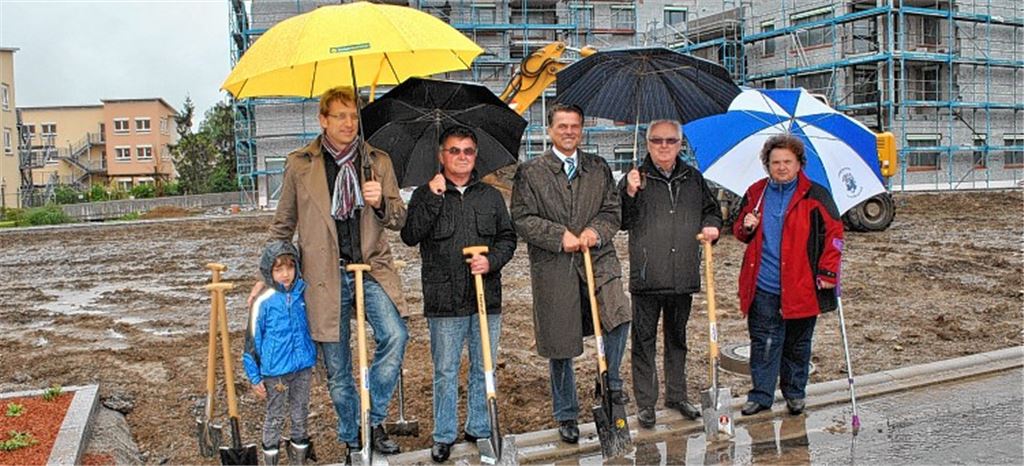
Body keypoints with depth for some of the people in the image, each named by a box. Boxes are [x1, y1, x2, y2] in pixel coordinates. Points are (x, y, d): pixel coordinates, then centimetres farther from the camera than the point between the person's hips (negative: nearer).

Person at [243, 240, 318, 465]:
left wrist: (313, 357, 15)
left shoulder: (303, 293, -3)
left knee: (300, 413, 17)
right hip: (275, 371, -3)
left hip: (303, 366, 4)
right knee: (275, 417, 12)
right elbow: (252, 341, -9)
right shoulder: (263, 302, -15)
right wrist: (254, 378, -7)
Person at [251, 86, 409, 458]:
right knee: (337, 368, 6)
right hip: (325, 276, 0)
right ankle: (352, 440, 25)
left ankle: (374, 420, -2)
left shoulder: (378, 161, 7)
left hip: (372, 269, 1)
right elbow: (283, 224, 13)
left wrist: (381, 203, -13)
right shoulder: (300, 165, 4)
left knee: (394, 335, -22)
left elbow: (398, 220, 9)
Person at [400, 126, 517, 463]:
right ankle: (443, 436, 20)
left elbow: (508, 237, 13)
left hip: (486, 298, 3)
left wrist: (492, 260, -7)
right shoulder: (426, 195, 3)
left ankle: (479, 429, 26)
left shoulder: (491, 195, 11)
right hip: (444, 302, -2)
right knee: (445, 371, 6)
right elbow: (410, 236, -10)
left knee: (484, 369, 11)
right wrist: (433, 197, -16)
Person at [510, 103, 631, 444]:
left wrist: (596, 231, -9)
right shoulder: (530, 172, 2)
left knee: (619, 316, -22)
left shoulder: (599, 168, 12)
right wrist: (560, 236, -13)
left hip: (597, 259, 2)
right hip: (553, 268, -2)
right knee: (560, 345, 6)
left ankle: (610, 381, 4)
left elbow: (612, 210, 11)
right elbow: (522, 219, -3)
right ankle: (566, 415, 23)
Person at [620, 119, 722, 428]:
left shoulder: (693, 179, 10)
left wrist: (711, 226, 2)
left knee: (677, 338, 17)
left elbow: (711, 210, 23)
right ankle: (645, 403, 13)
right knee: (644, 341, 3)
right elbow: (622, 222, -8)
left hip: (683, 277, 4)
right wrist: (630, 193, -23)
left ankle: (676, 395, 31)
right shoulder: (636, 178, -2)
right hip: (646, 276, -4)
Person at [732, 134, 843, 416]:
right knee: (763, 342, 4)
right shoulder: (755, 193, 9)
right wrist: (746, 227, -4)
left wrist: (827, 272, -8)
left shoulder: (815, 196, -2)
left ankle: (795, 393, 27)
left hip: (800, 285, -2)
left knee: (797, 344, 11)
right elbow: (740, 233, 20)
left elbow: (833, 234, -1)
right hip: (762, 286, 2)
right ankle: (761, 395, 13)